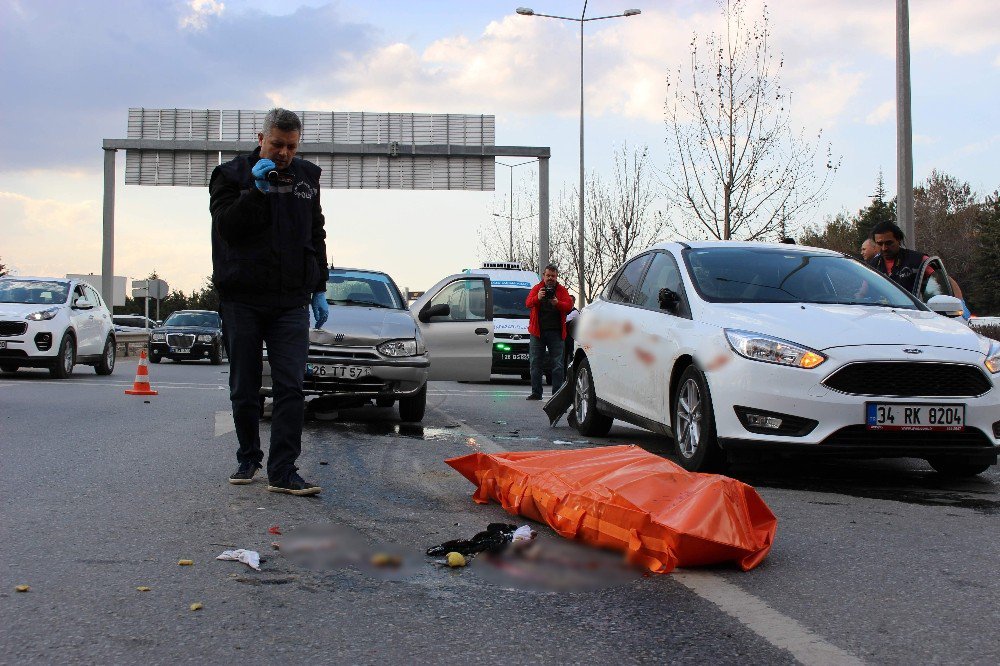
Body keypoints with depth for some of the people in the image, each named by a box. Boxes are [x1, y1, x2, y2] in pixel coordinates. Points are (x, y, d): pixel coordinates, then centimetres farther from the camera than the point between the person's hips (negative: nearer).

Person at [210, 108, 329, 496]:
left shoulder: (307, 177, 12)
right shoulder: (231, 175, 2)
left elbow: (316, 236, 19)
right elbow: (227, 227, -13)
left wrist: (319, 289, 15)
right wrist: (257, 190, -19)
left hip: (291, 302, 2)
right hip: (242, 300, -1)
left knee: (291, 387, -8)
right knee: (244, 389, 7)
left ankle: (283, 471, -8)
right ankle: (248, 457, 25)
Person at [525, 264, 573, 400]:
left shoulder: (562, 290, 7)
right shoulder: (537, 288, 6)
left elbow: (569, 305, -5)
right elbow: (528, 303, -8)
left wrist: (558, 303, -25)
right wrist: (538, 298, -29)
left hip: (556, 332, -1)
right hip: (537, 331, 1)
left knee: (557, 364, -1)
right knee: (535, 363, 4)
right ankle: (536, 393, 11)